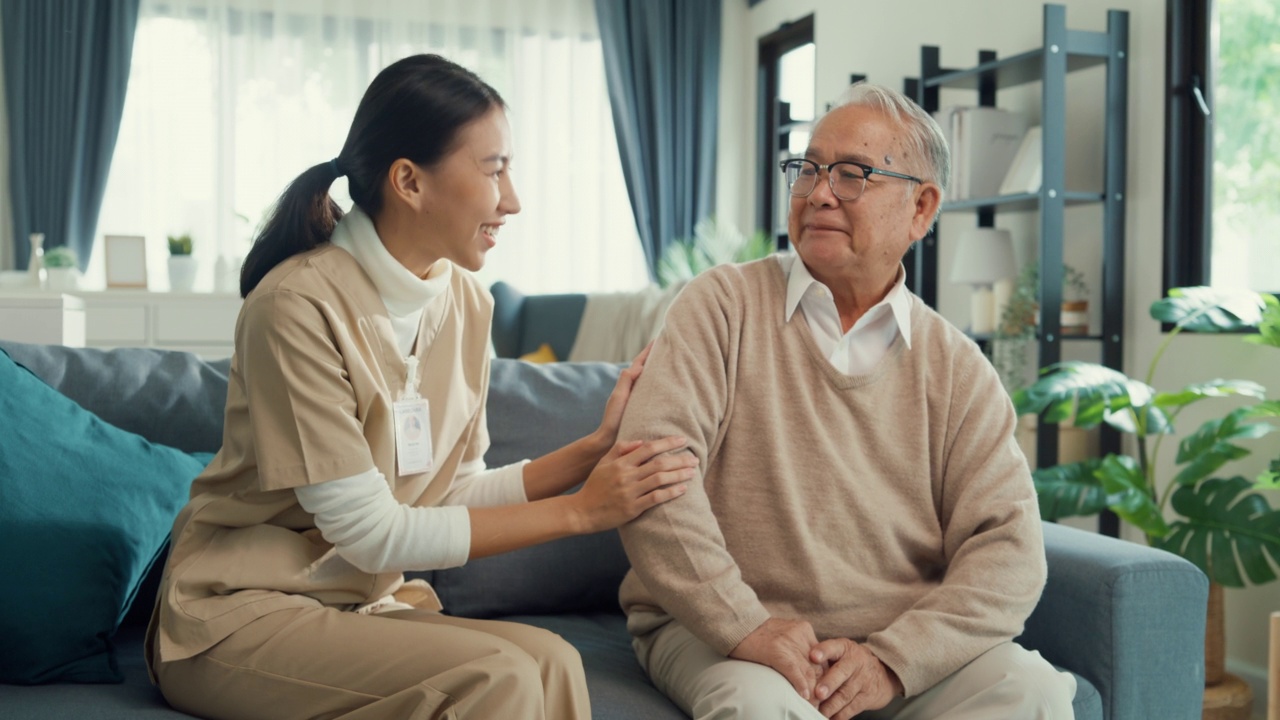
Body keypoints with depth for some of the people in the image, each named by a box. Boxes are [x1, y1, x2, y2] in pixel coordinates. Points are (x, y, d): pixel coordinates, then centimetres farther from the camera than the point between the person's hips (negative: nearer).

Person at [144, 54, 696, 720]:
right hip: (238, 613, -6)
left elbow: (454, 495, 3)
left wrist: (594, 449, -8)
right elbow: (369, 532, -18)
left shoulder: (466, 302, 3)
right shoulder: (300, 303, -20)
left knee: (550, 661, -23)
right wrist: (580, 511, -17)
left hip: (366, 605, 6)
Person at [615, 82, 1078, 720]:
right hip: (718, 630, -2)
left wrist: (893, 657, -16)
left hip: (905, 643, 3)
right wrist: (746, 626, -20)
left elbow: (1008, 547, -1)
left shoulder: (955, 367, 6)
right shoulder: (723, 305, 0)